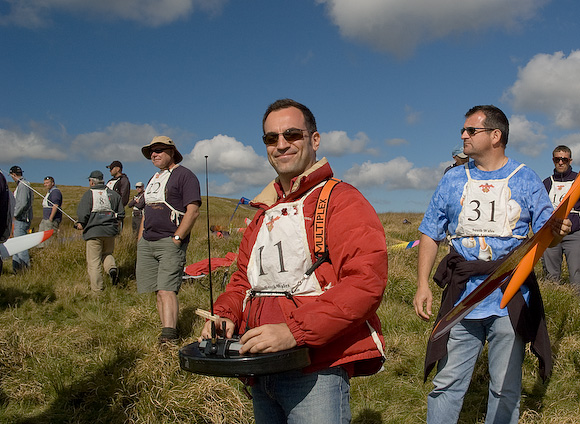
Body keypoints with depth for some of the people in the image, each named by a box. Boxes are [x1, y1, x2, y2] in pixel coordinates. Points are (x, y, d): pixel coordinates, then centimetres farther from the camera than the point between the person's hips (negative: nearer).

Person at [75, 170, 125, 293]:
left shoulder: (88, 194, -4)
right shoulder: (113, 194, 9)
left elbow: (83, 214, -11)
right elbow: (121, 214, 10)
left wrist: (80, 224, 8)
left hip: (93, 231, -4)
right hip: (110, 231, 4)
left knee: (93, 262, 3)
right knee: (107, 254, 24)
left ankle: (97, 290, 2)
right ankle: (112, 267, -8)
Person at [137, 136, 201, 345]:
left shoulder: (184, 175, -2)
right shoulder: (154, 179, 23)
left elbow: (193, 211, -11)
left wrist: (176, 238, -16)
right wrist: (140, 238, 17)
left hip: (170, 242, -8)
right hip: (147, 242, 8)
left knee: (166, 290, -16)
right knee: (158, 291, 5)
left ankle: (168, 336, -18)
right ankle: (169, 331, 11)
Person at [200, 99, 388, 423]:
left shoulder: (341, 200, -8)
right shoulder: (265, 212, 18)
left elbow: (367, 281, -21)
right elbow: (244, 279, 25)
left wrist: (294, 330, -27)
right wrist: (226, 315, 3)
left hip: (315, 372, -7)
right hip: (260, 370, 7)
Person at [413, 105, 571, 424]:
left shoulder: (525, 179, 5)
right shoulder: (452, 181, 9)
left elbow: (544, 232, 2)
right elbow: (430, 235, 7)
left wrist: (556, 231, -23)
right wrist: (422, 284, -3)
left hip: (510, 299, -1)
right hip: (462, 297, 1)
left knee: (506, 388, 10)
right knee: (446, 384, 4)